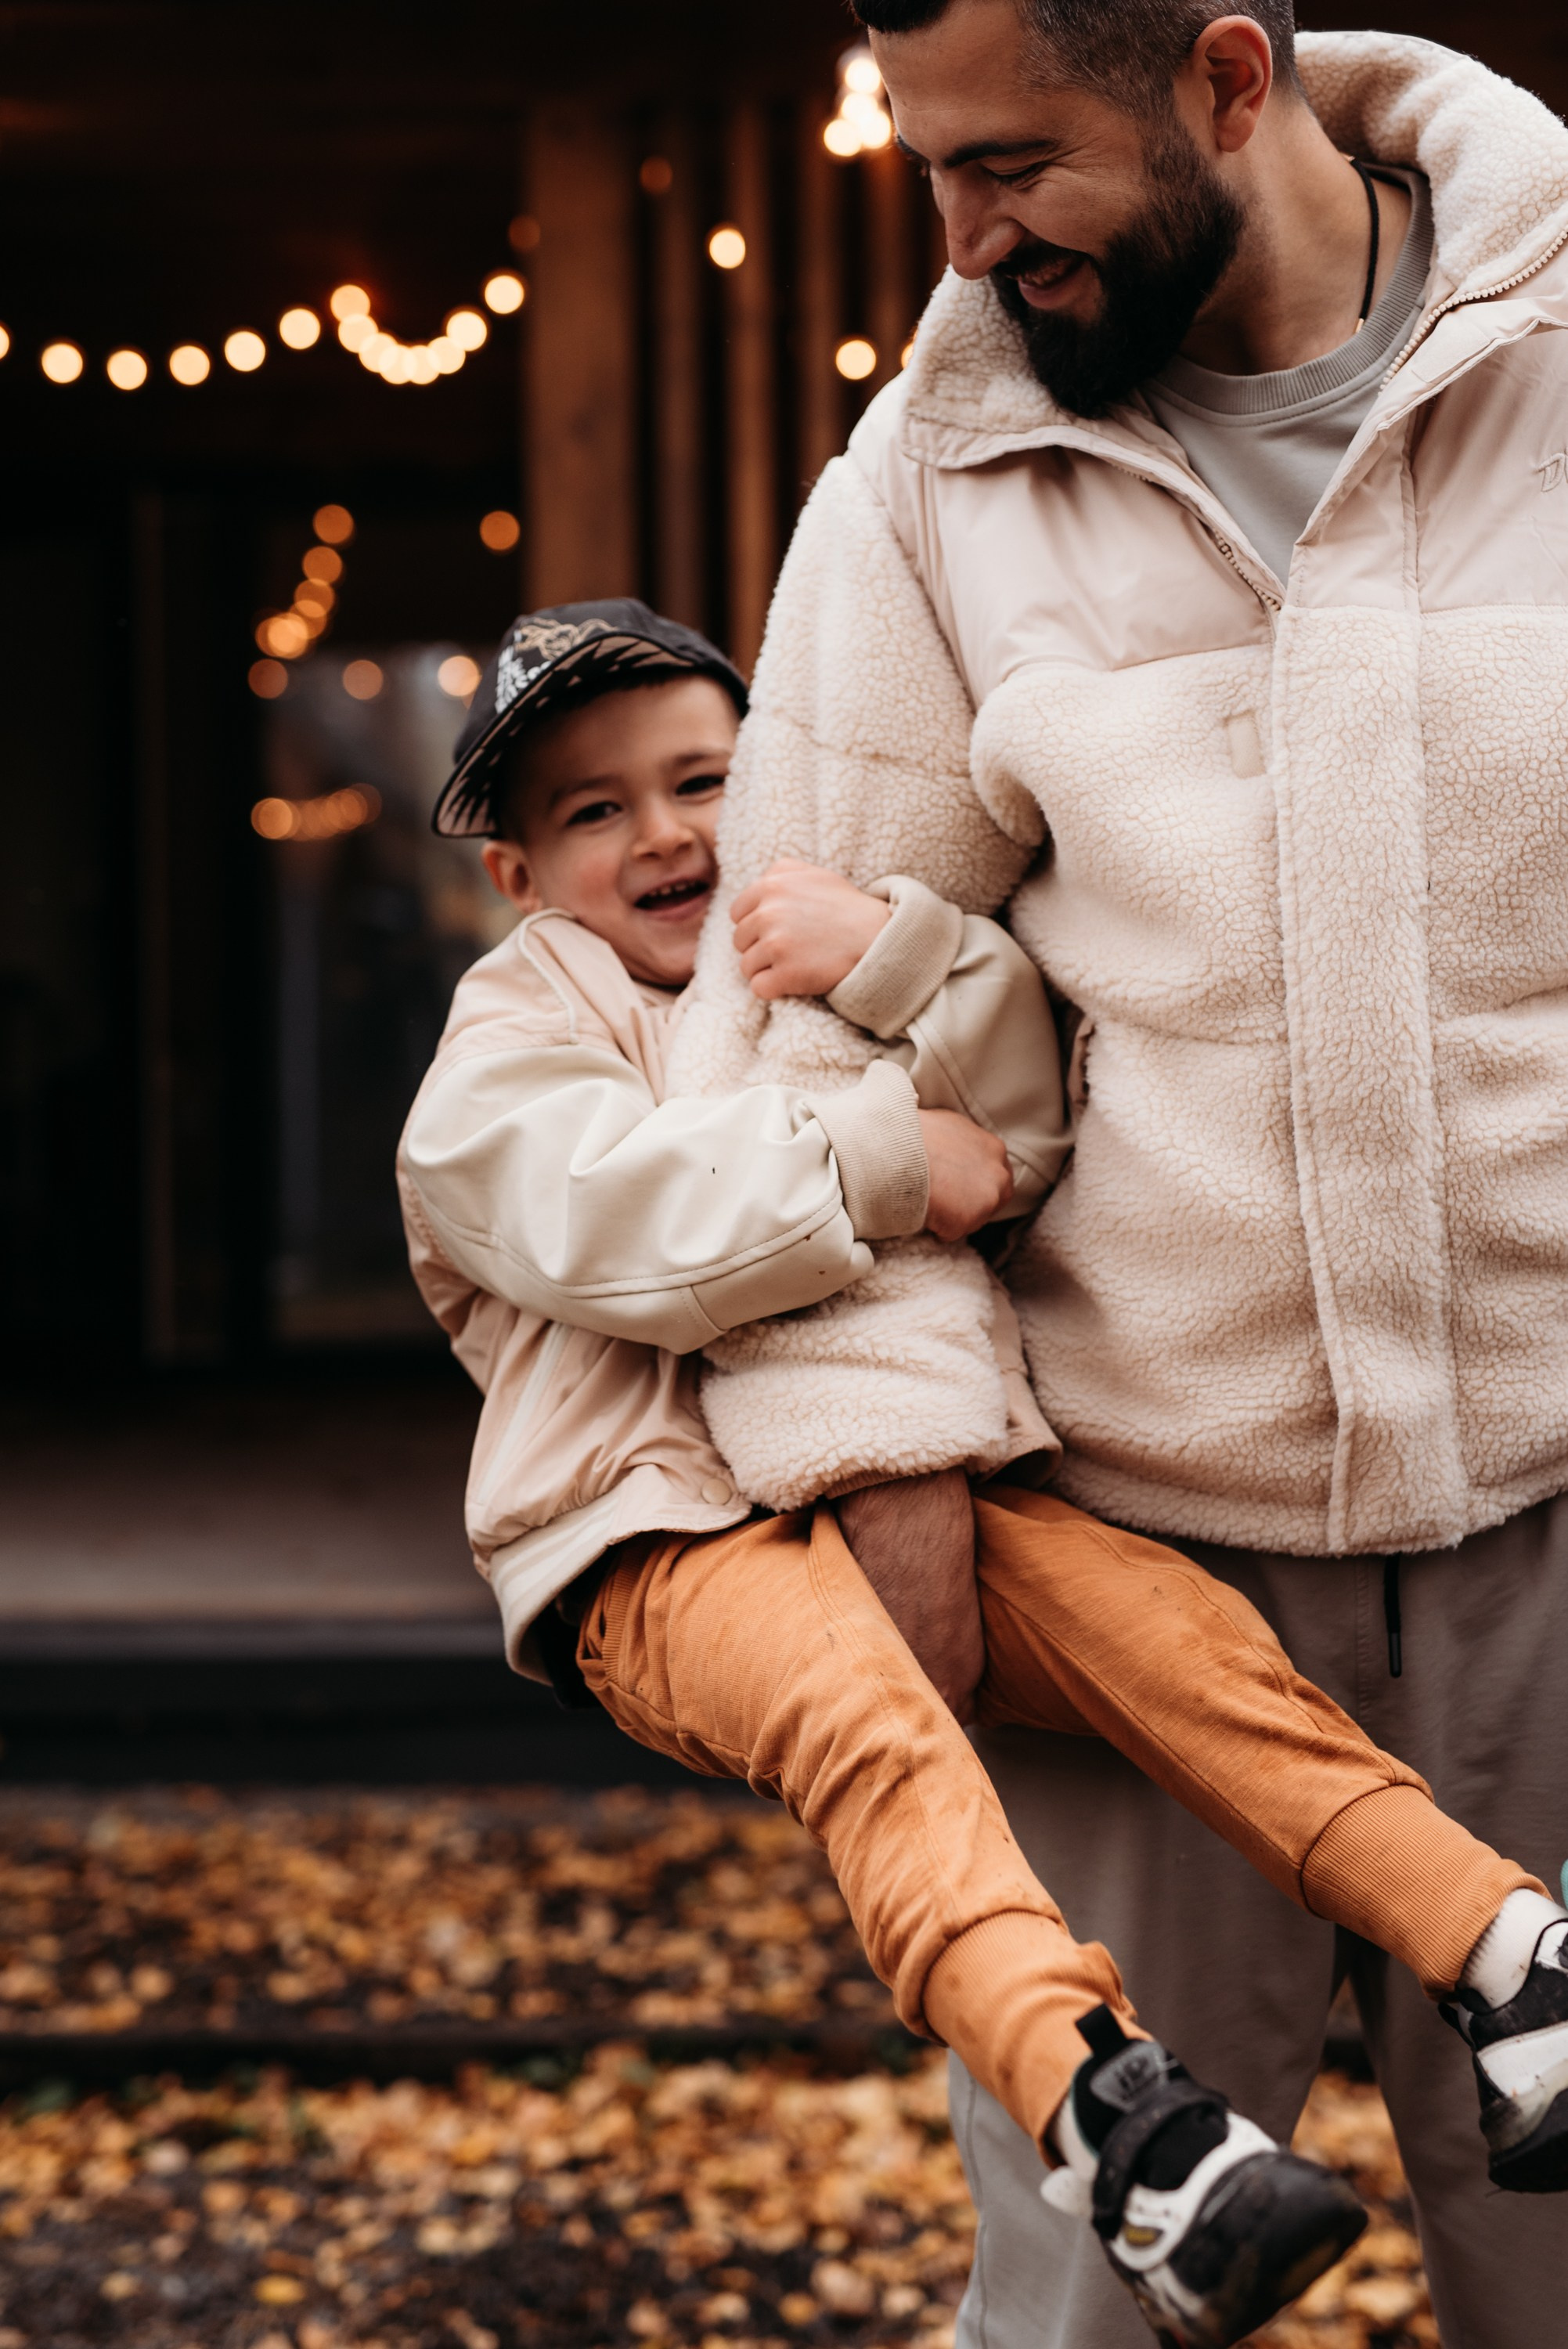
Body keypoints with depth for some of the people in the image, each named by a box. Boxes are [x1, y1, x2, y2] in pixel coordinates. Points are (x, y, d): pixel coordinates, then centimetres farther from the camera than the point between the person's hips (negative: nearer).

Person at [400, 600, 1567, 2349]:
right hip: (662, 1538, -4)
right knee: (852, 1702, -36)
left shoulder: (842, 979, 25)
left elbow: (1017, 1135, 4)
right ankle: (1094, 2094, -56)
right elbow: (639, 1231, -12)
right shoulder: (505, 1055, 11)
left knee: (1164, 1616, -24)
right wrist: (885, 1159, -10)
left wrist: (903, 955, -13)